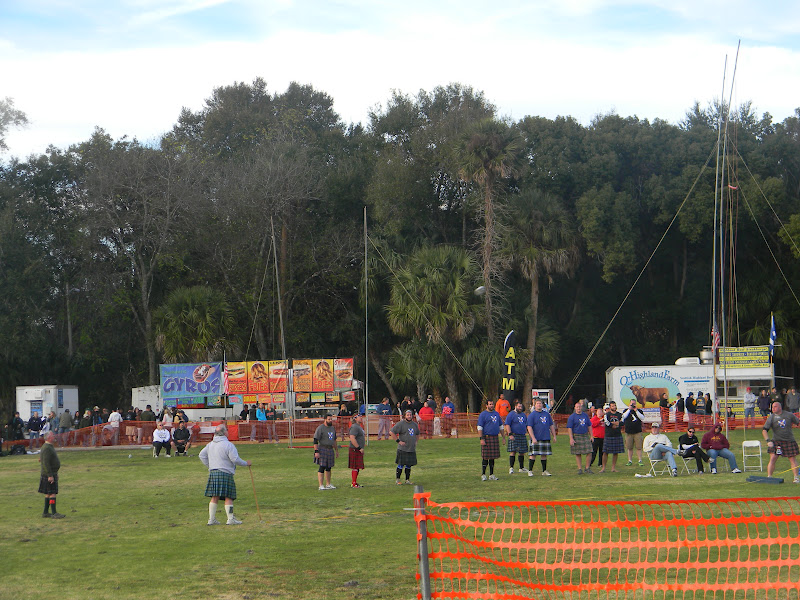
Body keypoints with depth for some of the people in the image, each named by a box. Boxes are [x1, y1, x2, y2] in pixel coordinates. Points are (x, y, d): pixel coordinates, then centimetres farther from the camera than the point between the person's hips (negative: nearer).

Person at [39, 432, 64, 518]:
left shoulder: (49, 446, 14)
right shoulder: (47, 448, -19)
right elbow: (46, 463, -23)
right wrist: (50, 475, -25)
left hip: (52, 473, 11)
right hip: (49, 475, -11)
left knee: (48, 494, 13)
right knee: (53, 494, -10)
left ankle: (45, 513, 17)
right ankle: (54, 513, -11)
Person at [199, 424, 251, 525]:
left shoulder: (210, 444, 11)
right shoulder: (228, 445, -12)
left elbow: (202, 455, 18)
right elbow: (235, 459, -14)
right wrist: (246, 463, 1)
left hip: (213, 473, 7)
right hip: (225, 474, -7)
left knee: (214, 497, 10)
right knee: (228, 497, -1)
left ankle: (211, 519, 11)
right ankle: (230, 519, -2)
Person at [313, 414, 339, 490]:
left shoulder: (333, 428, 15)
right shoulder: (320, 428, -9)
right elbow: (315, 440, -13)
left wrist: (336, 451, 22)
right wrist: (316, 451, -20)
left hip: (330, 449, 7)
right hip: (322, 449, -7)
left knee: (329, 467, 13)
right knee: (322, 467, -9)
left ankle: (328, 484, 22)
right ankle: (321, 486, -9)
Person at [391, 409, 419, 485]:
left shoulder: (414, 424, 14)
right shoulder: (400, 424, -7)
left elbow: (417, 434, 31)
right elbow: (392, 432, -9)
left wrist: (416, 441, 16)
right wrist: (398, 441, -12)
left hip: (412, 449, 6)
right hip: (402, 449, -6)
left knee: (409, 465, 8)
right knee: (401, 464, -3)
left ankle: (407, 480, 16)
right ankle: (397, 479, 7)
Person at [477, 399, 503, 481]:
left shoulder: (496, 414, 15)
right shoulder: (483, 414, -4)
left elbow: (500, 426, 22)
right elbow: (479, 428, -8)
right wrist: (482, 439, -16)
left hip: (495, 437, 6)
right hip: (486, 437, -6)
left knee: (493, 457, 10)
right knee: (485, 457, -4)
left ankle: (491, 475, 17)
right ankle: (483, 475, 2)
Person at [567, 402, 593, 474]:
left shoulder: (585, 415, 12)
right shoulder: (572, 417, -1)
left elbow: (589, 426, 17)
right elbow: (569, 428, -6)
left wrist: (591, 436, 11)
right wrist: (571, 438, -14)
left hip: (585, 435, 4)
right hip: (576, 437, -4)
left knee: (589, 452, -3)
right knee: (578, 454, 0)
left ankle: (587, 468, 9)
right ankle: (580, 469, 9)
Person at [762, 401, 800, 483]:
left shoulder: (789, 415, 1)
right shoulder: (771, 418, -3)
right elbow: (764, 430, -9)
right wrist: (767, 440, -22)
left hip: (789, 441, 1)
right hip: (776, 442, -1)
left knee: (792, 459, 3)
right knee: (772, 459, -9)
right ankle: (769, 477, -5)